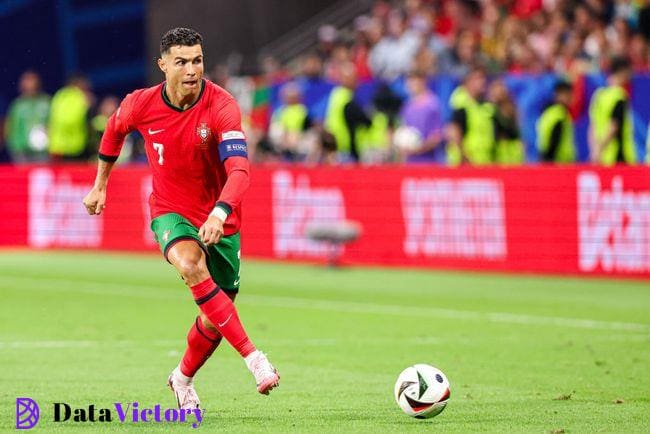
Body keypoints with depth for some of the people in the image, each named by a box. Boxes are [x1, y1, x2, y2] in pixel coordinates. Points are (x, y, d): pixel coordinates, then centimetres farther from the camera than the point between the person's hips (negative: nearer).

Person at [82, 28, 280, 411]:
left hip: (219, 220, 0)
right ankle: (254, 358, -36)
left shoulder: (222, 106, -21)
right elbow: (115, 129, 14)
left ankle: (183, 379, 38)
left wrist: (220, 213, -48)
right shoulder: (141, 105, -11)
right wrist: (100, 185, 21)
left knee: (216, 319, 5)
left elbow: (239, 169, -32)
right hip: (171, 212, 0)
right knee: (191, 264, -34)